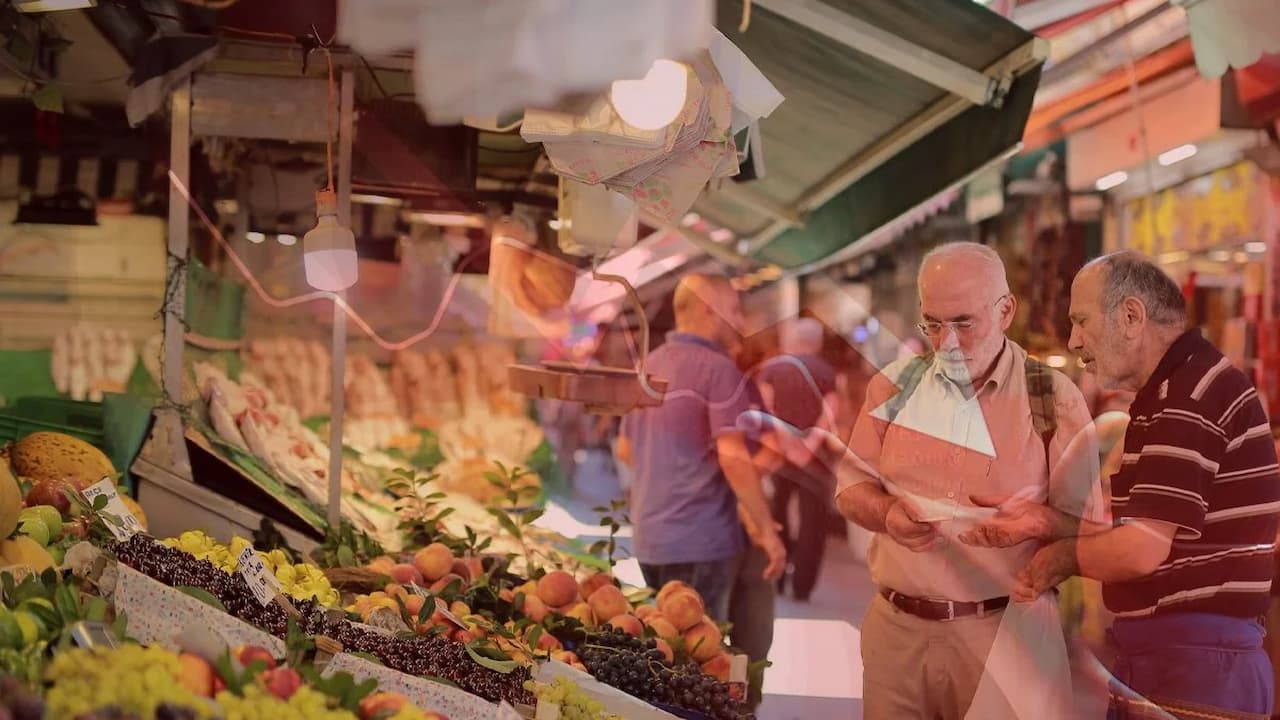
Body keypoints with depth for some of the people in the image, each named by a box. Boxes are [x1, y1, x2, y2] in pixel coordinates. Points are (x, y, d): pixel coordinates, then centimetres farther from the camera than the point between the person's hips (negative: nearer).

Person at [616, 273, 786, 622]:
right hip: (699, 539, -8)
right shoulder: (717, 368, -13)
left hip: (648, 537, 8)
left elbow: (625, 449, 22)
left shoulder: (649, 366, 12)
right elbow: (734, 458, -20)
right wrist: (767, 531, -14)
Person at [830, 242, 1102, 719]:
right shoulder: (895, 385, 6)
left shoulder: (1053, 398, -3)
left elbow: (1082, 524, -3)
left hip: (1004, 628, -3)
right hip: (896, 624, 3)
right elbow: (852, 487, 10)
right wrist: (888, 514, -11)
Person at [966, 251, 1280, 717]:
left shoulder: (1193, 396, -17)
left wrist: (1060, 558, -5)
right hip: (1153, 656, 10)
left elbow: (1141, 551, -23)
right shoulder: (1172, 393, 18)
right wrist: (1050, 523, 3)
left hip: (1197, 662, -10)